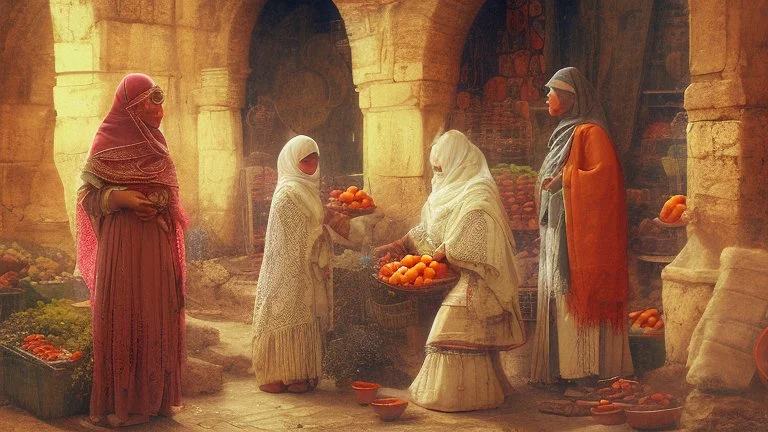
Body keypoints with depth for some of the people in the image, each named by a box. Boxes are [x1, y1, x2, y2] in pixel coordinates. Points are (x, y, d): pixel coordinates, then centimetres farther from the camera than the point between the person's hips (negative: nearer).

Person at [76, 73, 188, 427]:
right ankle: (120, 402, 4)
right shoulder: (109, 140, -4)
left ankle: (155, 396, 14)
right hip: (123, 243, -6)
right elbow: (87, 192, -5)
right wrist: (121, 198, -19)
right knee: (124, 316, -4)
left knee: (157, 315, 6)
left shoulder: (154, 141, 16)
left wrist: (161, 206, 2)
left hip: (157, 245, 7)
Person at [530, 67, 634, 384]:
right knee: (558, 297, 7)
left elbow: (606, 175, -20)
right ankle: (562, 367, 10)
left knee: (579, 295, -10)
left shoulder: (590, 132, -9)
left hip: (581, 233, -9)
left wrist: (565, 179, -19)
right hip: (557, 234, 9)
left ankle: (587, 366, -6)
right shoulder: (564, 133, 19)